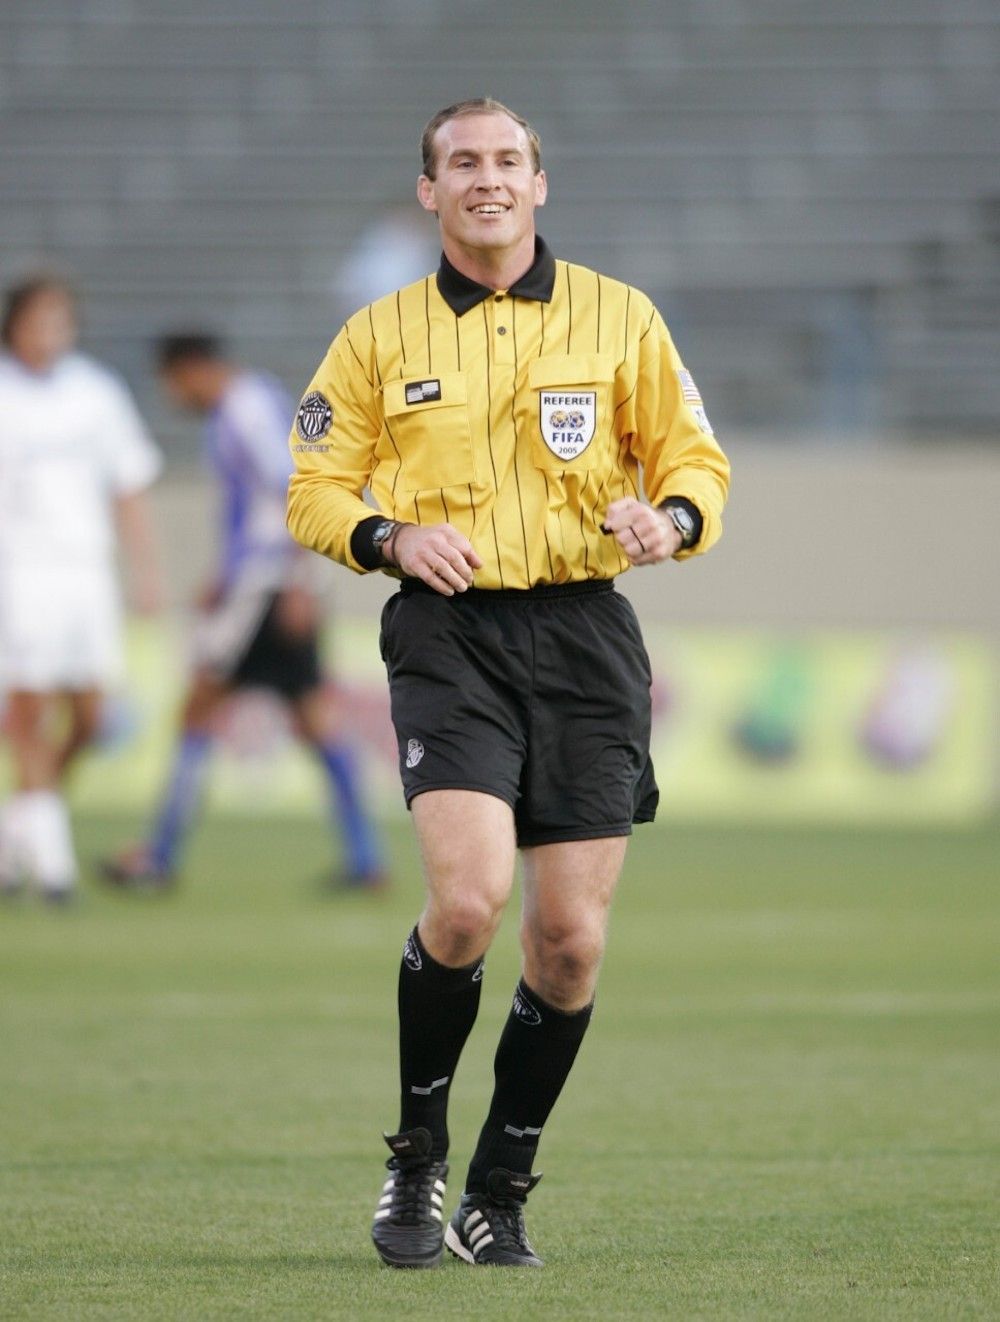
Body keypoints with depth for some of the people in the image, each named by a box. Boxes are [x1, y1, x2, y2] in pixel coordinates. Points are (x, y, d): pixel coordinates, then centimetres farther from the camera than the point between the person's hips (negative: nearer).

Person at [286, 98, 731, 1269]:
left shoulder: (616, 317, 8)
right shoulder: (380, 336, 7)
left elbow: (694, 456, 12)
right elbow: (313, 490, 10)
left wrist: (673, 519, -11)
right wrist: (391, 537, -11)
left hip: (587, 634, 2)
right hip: (448, 633, -2)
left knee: (570, 936, -1)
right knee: (467, 899, -21)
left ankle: (500, 1192, 16)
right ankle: (416, 1158, 1)